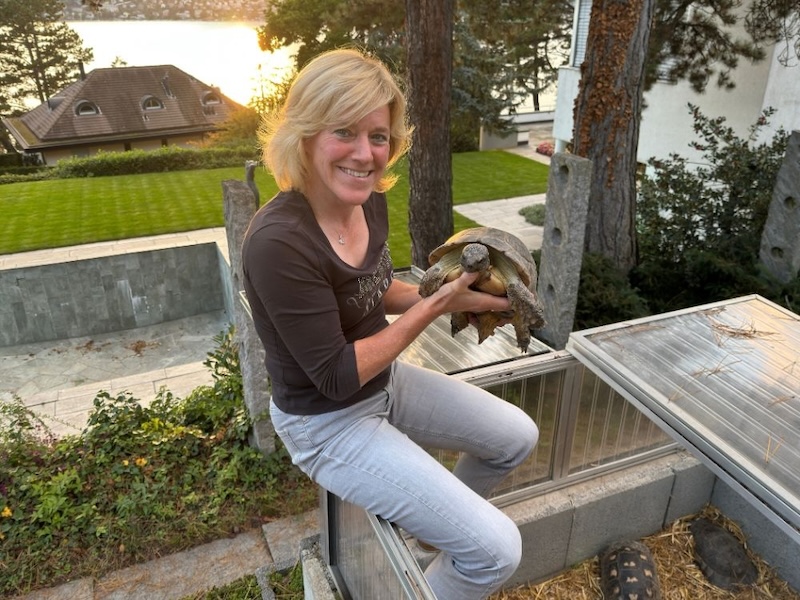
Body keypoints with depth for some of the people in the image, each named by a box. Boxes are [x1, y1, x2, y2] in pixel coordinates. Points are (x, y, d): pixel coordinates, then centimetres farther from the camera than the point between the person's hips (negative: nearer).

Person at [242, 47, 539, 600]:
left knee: (518, 438, 19)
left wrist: (454, 297, -4)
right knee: (497, 550, -10)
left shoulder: (369, 202, -7)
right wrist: (433, 307, -20)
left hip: (387, 383, 8)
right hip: (330, 422, -8)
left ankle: (435, 520, 42)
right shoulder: (279, 243, -32)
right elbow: (338, 376, -25)